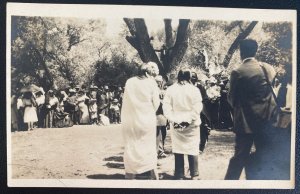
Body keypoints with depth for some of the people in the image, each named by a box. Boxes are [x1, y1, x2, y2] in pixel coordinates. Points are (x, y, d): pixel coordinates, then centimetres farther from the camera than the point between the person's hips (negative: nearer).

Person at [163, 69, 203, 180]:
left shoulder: (170, 89, -1)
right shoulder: (194, 90, -6)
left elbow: (166, 107, -6)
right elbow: (197, 108, -13)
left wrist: (172, 119, -7)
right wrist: (189, 119, -11)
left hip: (176, 124, 2)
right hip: (191, 125, -1)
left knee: (178, 151, 6)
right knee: (193, 150, 7)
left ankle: (179, 176, 11)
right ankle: (194, 175, 11)